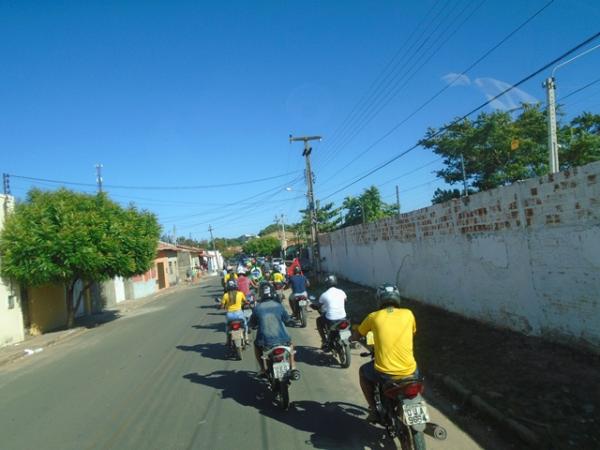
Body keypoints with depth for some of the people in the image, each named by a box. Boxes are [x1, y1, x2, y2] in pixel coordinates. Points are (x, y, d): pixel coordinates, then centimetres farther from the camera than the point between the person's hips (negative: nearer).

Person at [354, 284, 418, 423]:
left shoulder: (374, 316, 0)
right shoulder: (408, 314, 4)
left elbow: (358, 334, 16)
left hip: (384, 373, -2)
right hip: (408, 371, 2)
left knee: (363, 371, 31)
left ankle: (374, 410, 27)